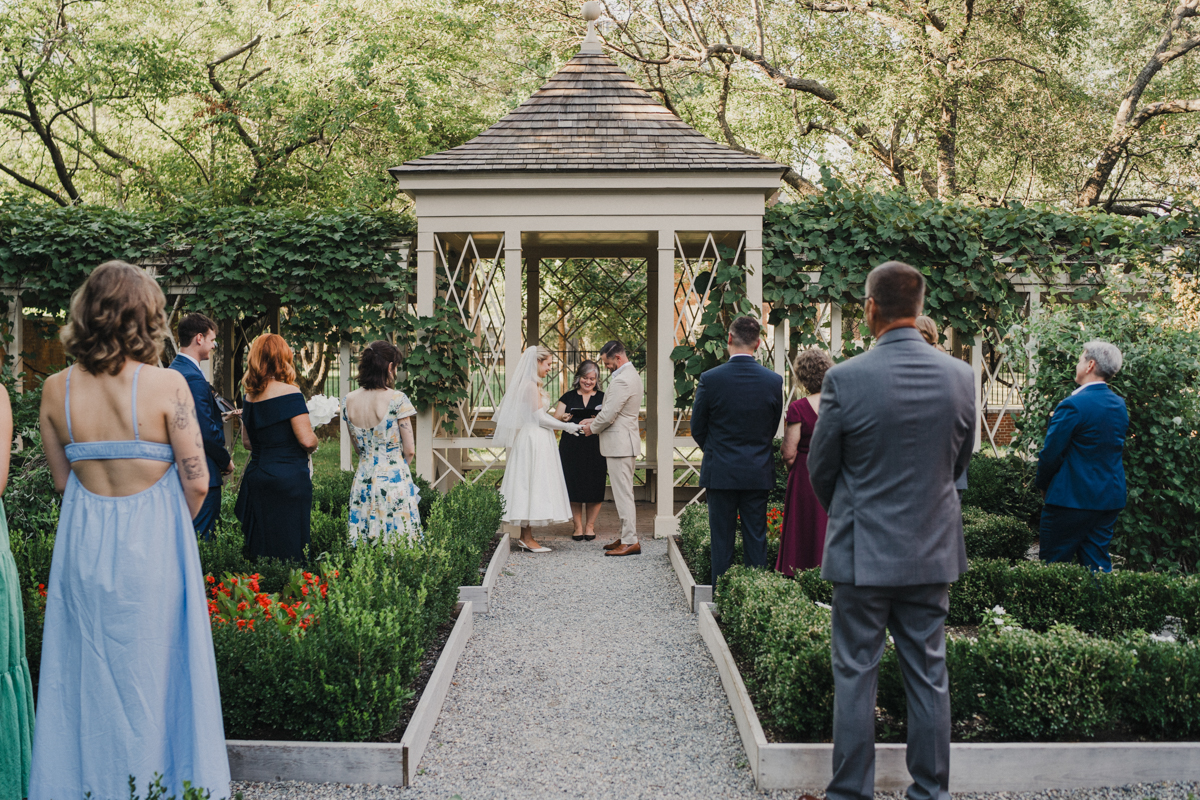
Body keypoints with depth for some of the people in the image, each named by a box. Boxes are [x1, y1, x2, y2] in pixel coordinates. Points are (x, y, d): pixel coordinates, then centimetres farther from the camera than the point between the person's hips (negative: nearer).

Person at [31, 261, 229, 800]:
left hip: (82, 544, 4)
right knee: (153, 674, 9)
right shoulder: (166, 385, -14)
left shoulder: (56, 389, -3)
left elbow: (61, 479, 5)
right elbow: (196, 482, -11)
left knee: (87, 677, 16)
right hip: (152, 546, -3)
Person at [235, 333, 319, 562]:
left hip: (255, 475, 7)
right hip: (289, 479, -7)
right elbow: (307, 440, -16)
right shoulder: (289, 393, -13)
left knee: (259, 549, 12)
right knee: (288, 549, -1)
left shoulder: (249, 397, 8)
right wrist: (313, 445, 5)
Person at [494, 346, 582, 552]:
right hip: (534, 441, -10)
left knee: (530, 487, 9)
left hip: (533, 440, 10)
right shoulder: (531, 386, -14)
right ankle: (527, 538, -5)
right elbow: (540, 418, -15)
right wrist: (566, 426, -9)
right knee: (533, 485, -7)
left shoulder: (531, 384, 16)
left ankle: (525, 537, 11)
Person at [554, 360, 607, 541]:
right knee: (574, 487, 0)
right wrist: (563, 418, -12)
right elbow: (555, 419, 9)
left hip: (595, 447, 0)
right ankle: (578, 526, 12)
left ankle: (590, 525, 14)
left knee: (594, 487, -1)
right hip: (572, 448, 1)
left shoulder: (603, 398, 9)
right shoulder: (568, 397, 11)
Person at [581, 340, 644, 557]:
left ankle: (630, 541, -4)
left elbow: (609, 415, -19)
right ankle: (626, 536, 22)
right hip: (624, 442, 11)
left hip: (620, 444, -11)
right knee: (623, 492, 16)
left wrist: (592, 428, -2)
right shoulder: (631, 374, 14)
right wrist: (595, 421, 12)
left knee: (623, 494, -7)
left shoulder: (622, 380, -20)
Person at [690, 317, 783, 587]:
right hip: (758, 473, 2)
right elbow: (773, 427, 6)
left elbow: (697, 428, -1)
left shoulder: (710, 379, -11)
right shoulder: (774, 381, -4)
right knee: (756, 539, 10)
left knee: (722, 540, 6)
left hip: (720, 473, -2)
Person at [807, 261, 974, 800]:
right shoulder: (960, 377, -3)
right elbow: (961, 460, 9)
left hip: (863, 552, -3)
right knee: (928, 675, 13)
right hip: (933, 550, 4)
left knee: (855, 676, 7)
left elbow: (820, 468, -3)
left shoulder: (845, 379, -15)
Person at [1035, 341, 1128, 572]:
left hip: (1072, 498, -7)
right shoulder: (1120, 405, 7)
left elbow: (1050, 454, -15)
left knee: (1055, 565, 2)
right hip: (1111, 499, 7)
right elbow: (1115, 448, 14)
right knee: (1097, 564, 11)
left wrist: (1042, 484, 2)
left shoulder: (1073, 405, -17)